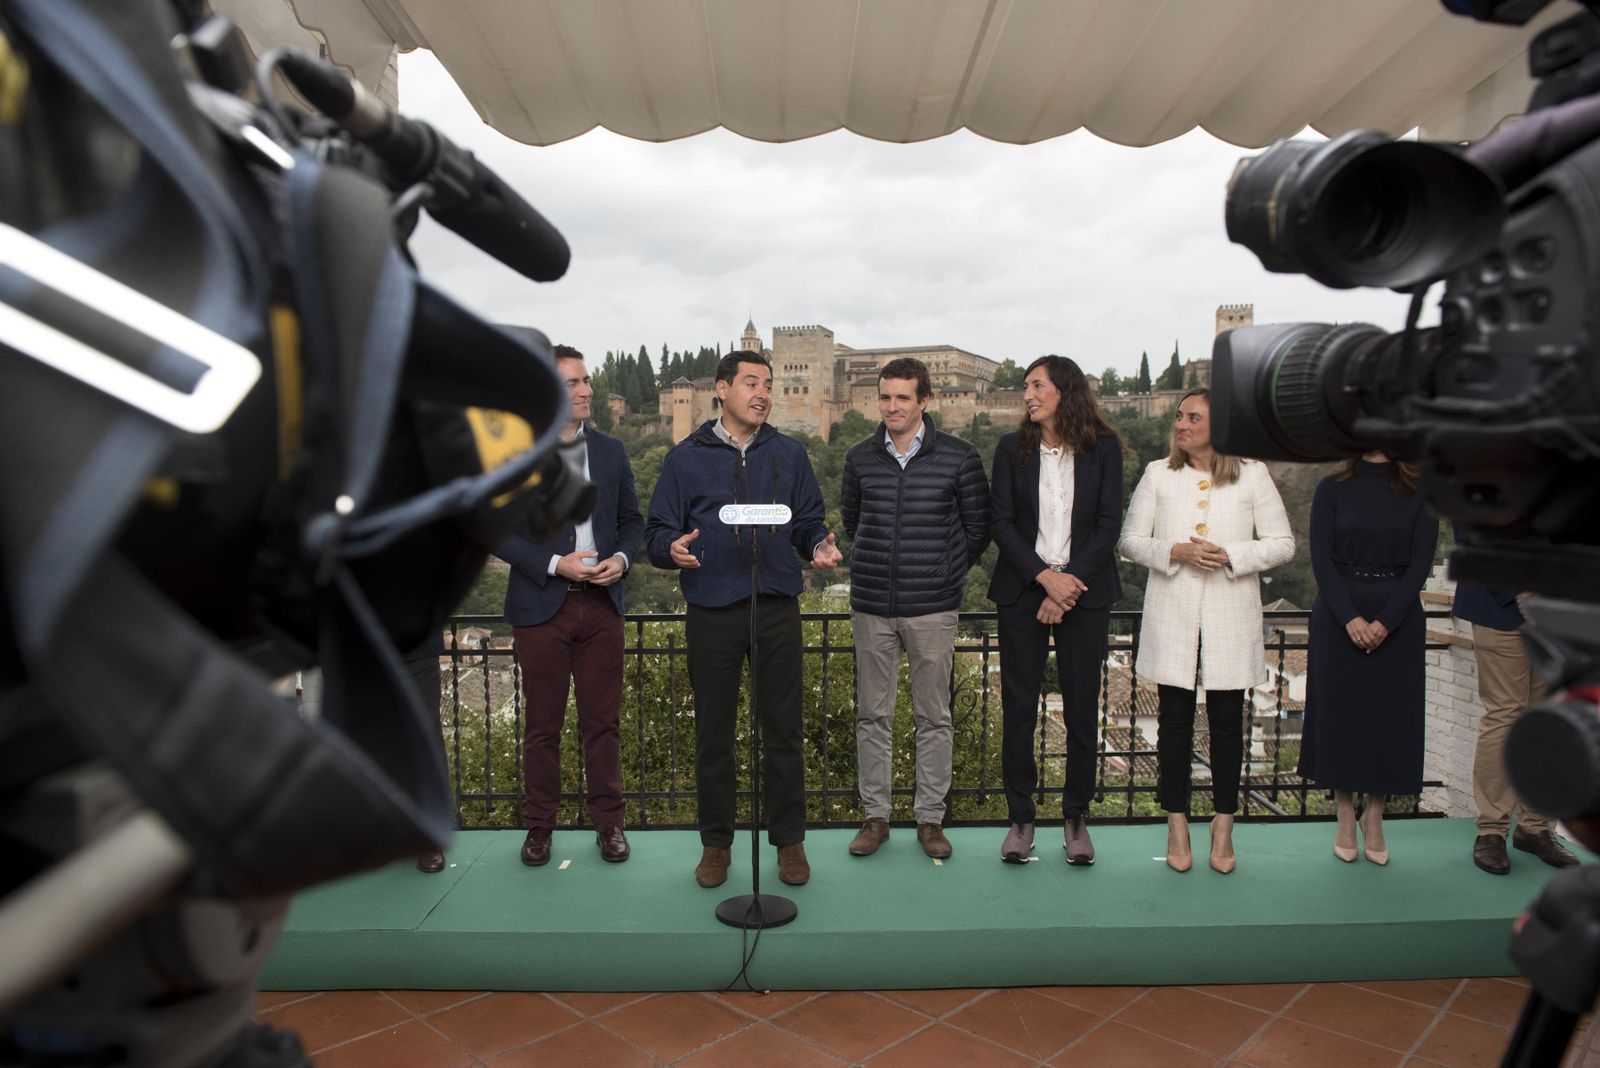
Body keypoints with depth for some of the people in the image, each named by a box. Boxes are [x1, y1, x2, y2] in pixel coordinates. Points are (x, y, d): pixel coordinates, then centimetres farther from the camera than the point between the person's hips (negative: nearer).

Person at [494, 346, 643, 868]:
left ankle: (608, 822, 22)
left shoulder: (611, 451, 9)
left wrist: (622, 558, -7)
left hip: (601, 604, 3)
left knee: (602, 721, 9)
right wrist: (554, 564, -15)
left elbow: (632, 520, 13)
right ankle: (538, 827, 23)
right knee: (542, 726, 8)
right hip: (541, 607, -3)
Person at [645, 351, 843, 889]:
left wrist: (820, 547, -9)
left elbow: (809, 522, 13)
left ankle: (789, 839, 21)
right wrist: (672, 548, -19)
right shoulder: (686, 457, 5)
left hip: (777, 608, 1)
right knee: (713, 730, 8)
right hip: (712, 612, -1)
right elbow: (657, 530, 4)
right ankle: (716, 842, 23)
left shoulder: (790, 455, 11)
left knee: (783, 727, 6)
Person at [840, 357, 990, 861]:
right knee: (872, 715, 8)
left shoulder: (958, 457, -3)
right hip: (871, 606, 2)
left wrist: (946, 571, 6)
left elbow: (978, 527, 6)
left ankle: (930, 818, 19)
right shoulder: (860, 458, 5)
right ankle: (875, 815, 20)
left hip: (932, 607, -2)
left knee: (934, 718, 6)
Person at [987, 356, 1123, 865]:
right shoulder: (1012, 448, 5)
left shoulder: (1103, 447, 2)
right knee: (1018, 707, 2)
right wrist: (1045, 576, -12)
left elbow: (1109, 523, -2)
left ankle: (1076, 818, 17)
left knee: (1082, 707, 4)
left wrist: (1068, 584, -12)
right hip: (1022, 590, 1)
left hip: (1085, 590, 0)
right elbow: (1002, 523, 0)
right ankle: (1020, 818, 13)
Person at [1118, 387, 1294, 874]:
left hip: (1230, 620, 0)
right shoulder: (1158, 474, 4)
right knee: (1175, 720, 6)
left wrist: (1231, 556, -14)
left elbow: (1282, 543, 3)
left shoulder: (1252, 475, 2)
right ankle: (1177, 825, 19)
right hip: (1172, 619, 1)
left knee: (1227, 721, 7)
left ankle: (1223, 828, 21)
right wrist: (1176, 552, -13)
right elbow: (1130, 539, 4)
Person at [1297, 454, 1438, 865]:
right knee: (1339, 713, 3)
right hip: (1338, 619, 0)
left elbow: (1420, 562, -4)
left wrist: (1385, 621, -14)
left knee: (1390, 715, 4)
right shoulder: (1332, 489, 2)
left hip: (1397, 622, 1)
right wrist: (1350, 618, -15)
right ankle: (1345, 816, 17)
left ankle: (1374, 817, 20)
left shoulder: (1419, 493, 2)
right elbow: (1321, 558, -4)